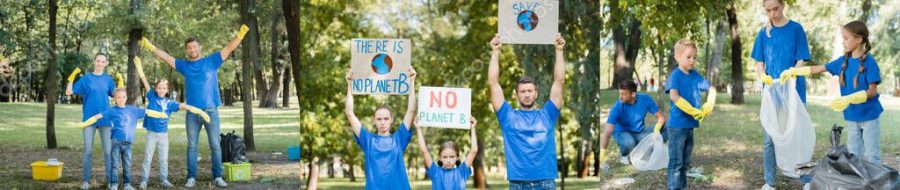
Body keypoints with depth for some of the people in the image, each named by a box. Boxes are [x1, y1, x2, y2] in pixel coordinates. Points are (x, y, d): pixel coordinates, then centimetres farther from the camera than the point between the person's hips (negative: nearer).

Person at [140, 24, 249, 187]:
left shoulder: (211, 61, 3)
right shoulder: (184, 65, 10)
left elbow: (229, 49, -2)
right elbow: (166, 57, 13)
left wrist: (240, 34, -15)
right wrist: (150, 47, 7)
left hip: (211, 111, -2)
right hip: (191, 113, 2)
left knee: (215, 145, 0)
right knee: (192, 146, 5)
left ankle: (218, 177, 3)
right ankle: (191, 177, 9)